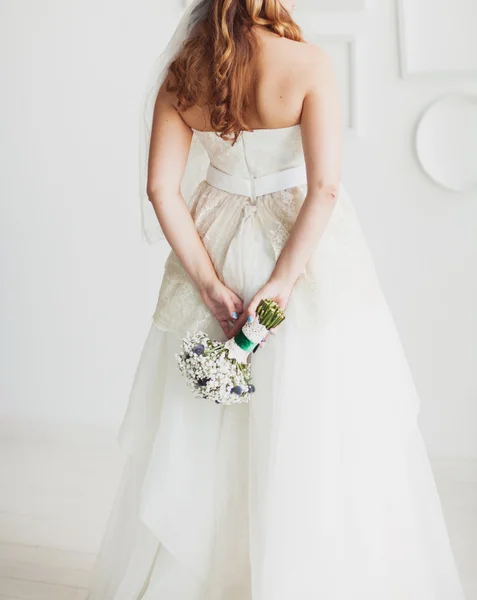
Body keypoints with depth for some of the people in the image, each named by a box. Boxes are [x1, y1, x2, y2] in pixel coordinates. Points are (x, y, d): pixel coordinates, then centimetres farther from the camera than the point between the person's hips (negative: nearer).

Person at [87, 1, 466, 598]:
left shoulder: (183, 71, -1)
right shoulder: (307, 62, -12)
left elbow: (160, 189, -5)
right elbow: (325, 187, -19)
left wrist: (209, 283, -6)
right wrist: (283, 282, -17)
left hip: (218, 246, 4)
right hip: (306, 247, -4)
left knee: (204, 436, 15)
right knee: (313, 433, 6)